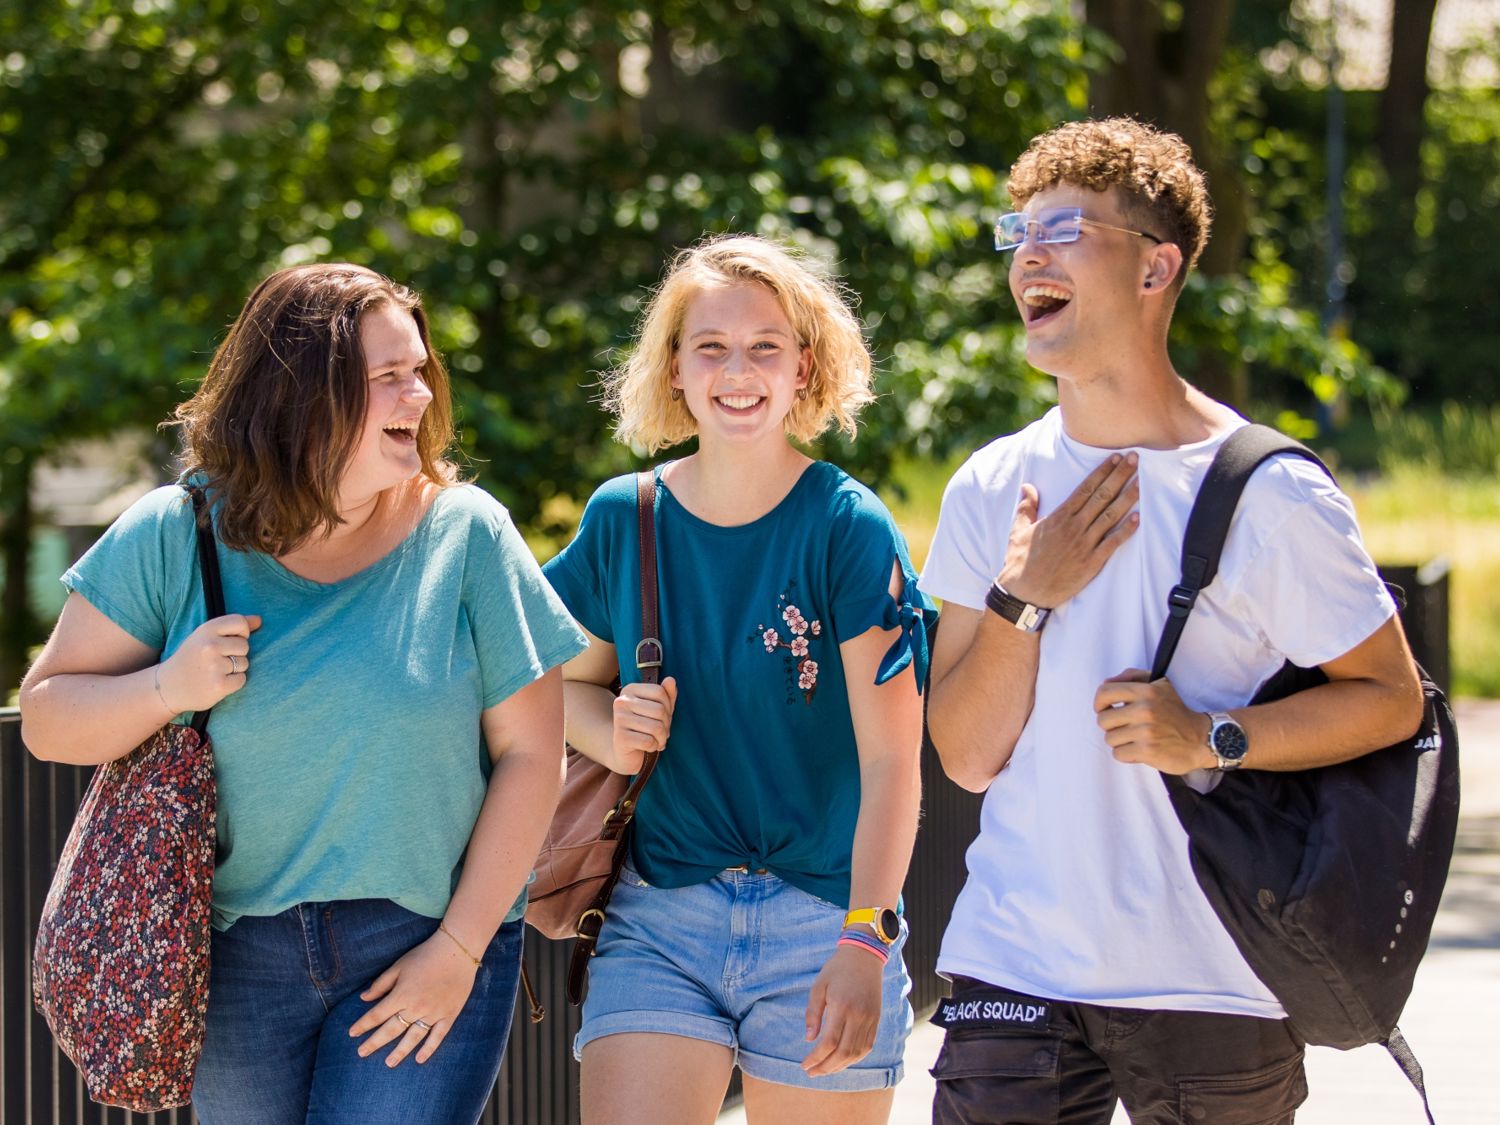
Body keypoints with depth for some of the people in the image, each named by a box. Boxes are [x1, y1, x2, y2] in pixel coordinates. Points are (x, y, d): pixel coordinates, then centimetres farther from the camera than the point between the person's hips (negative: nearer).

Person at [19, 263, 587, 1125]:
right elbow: (47, 717, 2)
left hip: (425, 936, -2)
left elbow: (530, 755, -5)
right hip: (242, 949, 2)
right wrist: (168, 689, -17)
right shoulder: (173, 537, -1)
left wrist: (460, 949, -8)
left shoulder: (464, 535, -4)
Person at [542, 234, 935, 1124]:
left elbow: (891, 758, -12)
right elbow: (569, 682, 19)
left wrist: (865, 942, -22)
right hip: (659, 921, 2)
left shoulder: (850, 530, -7)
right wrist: (611, 734, -5)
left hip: (825, 915, -2)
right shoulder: (621, 519, 4)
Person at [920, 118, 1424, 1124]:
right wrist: (1023, 600, -11)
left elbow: (1392, 698, -2)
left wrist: (1212, 740, -15)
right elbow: (967, 757, 4)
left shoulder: (1267, 495, -6)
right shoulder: (991, 490, 6)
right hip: (1015, 966, 2)